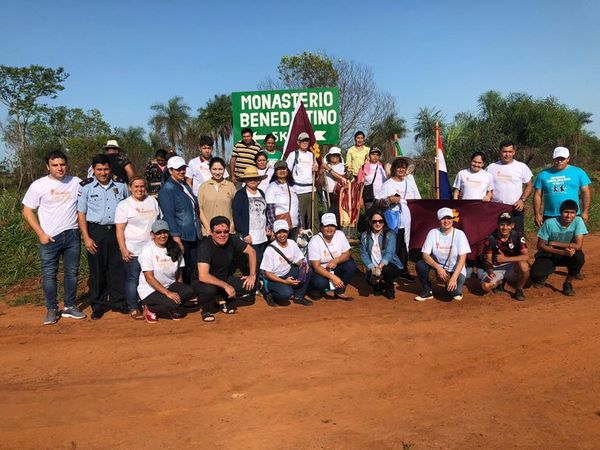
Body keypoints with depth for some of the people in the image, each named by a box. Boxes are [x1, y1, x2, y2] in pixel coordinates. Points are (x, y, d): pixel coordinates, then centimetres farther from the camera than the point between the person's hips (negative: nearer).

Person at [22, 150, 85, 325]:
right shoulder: (38, 185, -4)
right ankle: (51, 309, 16)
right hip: (50, 238, -2)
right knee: (49, 274, 3)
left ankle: (70, 306, 22)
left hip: (72, 235, 2)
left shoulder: (76, 182, 1)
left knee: (71, 272, 10)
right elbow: (27, 211, 0)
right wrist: (41, 234, -7)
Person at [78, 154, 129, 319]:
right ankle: (98, 305, 17)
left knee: (117, 268, 5)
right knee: (97, 270, 5)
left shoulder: (120, 186, 4)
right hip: (95, 232, -2)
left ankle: (118, 301, 19)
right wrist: (86, 238, -7)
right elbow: (81, 214, -1)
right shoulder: (86, 187, -2)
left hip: (116, 230, 2)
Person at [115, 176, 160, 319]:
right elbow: (119, 229, -7)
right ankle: (133, 308, 11)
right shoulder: (124, 205, -2)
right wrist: (123, 249, -13)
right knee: (132, 279, 1)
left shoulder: (152, 201, 11)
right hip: (133, 251, -4)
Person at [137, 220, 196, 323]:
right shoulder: (147, 250, -13)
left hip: (170, 286, 5)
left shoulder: (175, 248, 3)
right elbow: (149, 278, -18)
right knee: (172, 304, -30)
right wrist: (168, 293, -25)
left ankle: (171, 309, 1)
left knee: (190, 292, -23)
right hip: (150, 290, -5)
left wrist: (180, 290, -3)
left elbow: (179, 272, 9)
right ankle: (150, 309, -1)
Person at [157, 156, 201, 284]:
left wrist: (198, 231, 19)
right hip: (181, 237, -8)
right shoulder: (167, 189, -10)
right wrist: (176, 238, -20)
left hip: (194, 235, 8)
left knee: (195, 272, 12)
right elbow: (169, 215, -16)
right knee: (183, 272, 3)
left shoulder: (185, 185, 15)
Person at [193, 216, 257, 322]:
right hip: (207, 282, -5)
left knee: (250, 285, -15)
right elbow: (203, 276, -36)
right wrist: (226, 286, -31)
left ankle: (222, 299, 5)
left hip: (225, 279, 5)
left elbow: (251, 252, 0)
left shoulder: (232, 239, -13)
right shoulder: (205, 246, -27)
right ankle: (206, 309, -5)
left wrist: (252, 275, -7)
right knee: (209, 289, -38)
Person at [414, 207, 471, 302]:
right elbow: (425, 254, -14)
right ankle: (427, 291, -4)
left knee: (455, 292, -26)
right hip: (439, 265, 2)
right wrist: (438, 268, -29)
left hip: (456, 269, -2)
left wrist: (454, 278, -28)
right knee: (420, 264, -25)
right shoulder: (433, 233, -10)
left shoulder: (459, 234, -15)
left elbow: (462, 258, -19)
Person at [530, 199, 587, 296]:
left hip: (568, 255, 2)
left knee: (579, 257, -32)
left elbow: (578, 246, -22)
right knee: (536, 274, -27)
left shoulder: (578, 221, -16)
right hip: (548, 255, -1)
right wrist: (561, 252, -29)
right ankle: (542, 277, 15)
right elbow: (540, 245, -16)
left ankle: (568, 283, -5)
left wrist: (554, 243, -22)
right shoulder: (549, 223, -19)